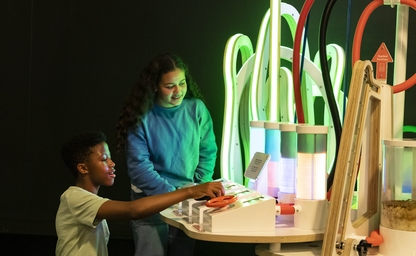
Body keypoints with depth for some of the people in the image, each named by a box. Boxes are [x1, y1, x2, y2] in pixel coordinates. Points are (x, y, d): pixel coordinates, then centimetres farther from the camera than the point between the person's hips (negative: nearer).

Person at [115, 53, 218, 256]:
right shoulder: (141, 116, -12)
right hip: (150, 201, -3)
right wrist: (172, 194, -23)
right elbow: (139, 166, -16)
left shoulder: (196, 108, -4)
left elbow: (208, 152, 3)